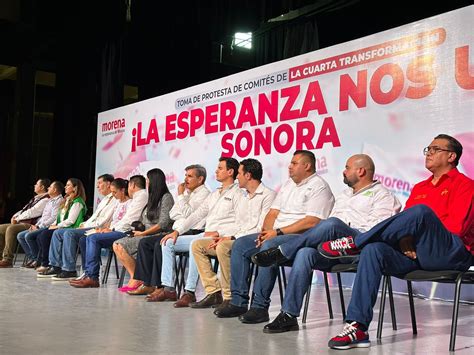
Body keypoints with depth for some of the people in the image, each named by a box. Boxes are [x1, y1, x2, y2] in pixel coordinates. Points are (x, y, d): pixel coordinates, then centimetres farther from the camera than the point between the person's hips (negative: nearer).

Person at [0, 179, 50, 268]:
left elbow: (31, 212, -16)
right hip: (22, 223, 11)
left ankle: (7, 260, -29)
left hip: (30, 225, -11)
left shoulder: (45, 200, -10)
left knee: (11, 229, -31)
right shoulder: (35, 198, 23)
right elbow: (24, 209, 24)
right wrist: (15, 216, 4)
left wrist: (17, 219, -8)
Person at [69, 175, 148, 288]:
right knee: (89, 238, 3)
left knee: (93, 238, -19)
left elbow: (130, 220, -15)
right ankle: (88, 273, -3)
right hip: (126, 230, 10)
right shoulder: (138, 197, 26)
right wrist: (110, 228, 8)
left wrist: (112, 229, -7)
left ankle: (92, 278, -18)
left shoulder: (142, 195, -6)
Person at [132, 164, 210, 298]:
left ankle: (161, 287, -25)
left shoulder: (204, 193, -5)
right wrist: (186, 214, 0)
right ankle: (146, 283, -5)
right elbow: (172, 214, 19)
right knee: (144, 242, 1)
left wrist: (181, 195, -5)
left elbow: (187, 213, -17)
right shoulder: (187, 192, 23)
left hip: (191, 233, -10)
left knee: (160, 244, -30)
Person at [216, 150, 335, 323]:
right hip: (276, 235, 9)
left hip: (301, 236, -9)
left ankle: (260, 307, -29)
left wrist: (278, 232, -18)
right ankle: (238, 302, -7)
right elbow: (273, 212, 20)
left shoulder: (318, 186, -6)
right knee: (240, 245, -4)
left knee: (268, 247, -35)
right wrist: (266, 231, -2)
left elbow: (312, 222, -18)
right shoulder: (288, 184, 23)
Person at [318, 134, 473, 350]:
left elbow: (455, 226, -8)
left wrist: (418, 235, -8)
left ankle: (356, 244, -22)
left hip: (450, 253, -5)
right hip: (415, 253, 6)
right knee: (373, 249, -25)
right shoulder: (419, 188, 26)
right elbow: (404, 221, 14)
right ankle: (357, 328, -30)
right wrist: (405, 240, -8)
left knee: (421, 211, -33)